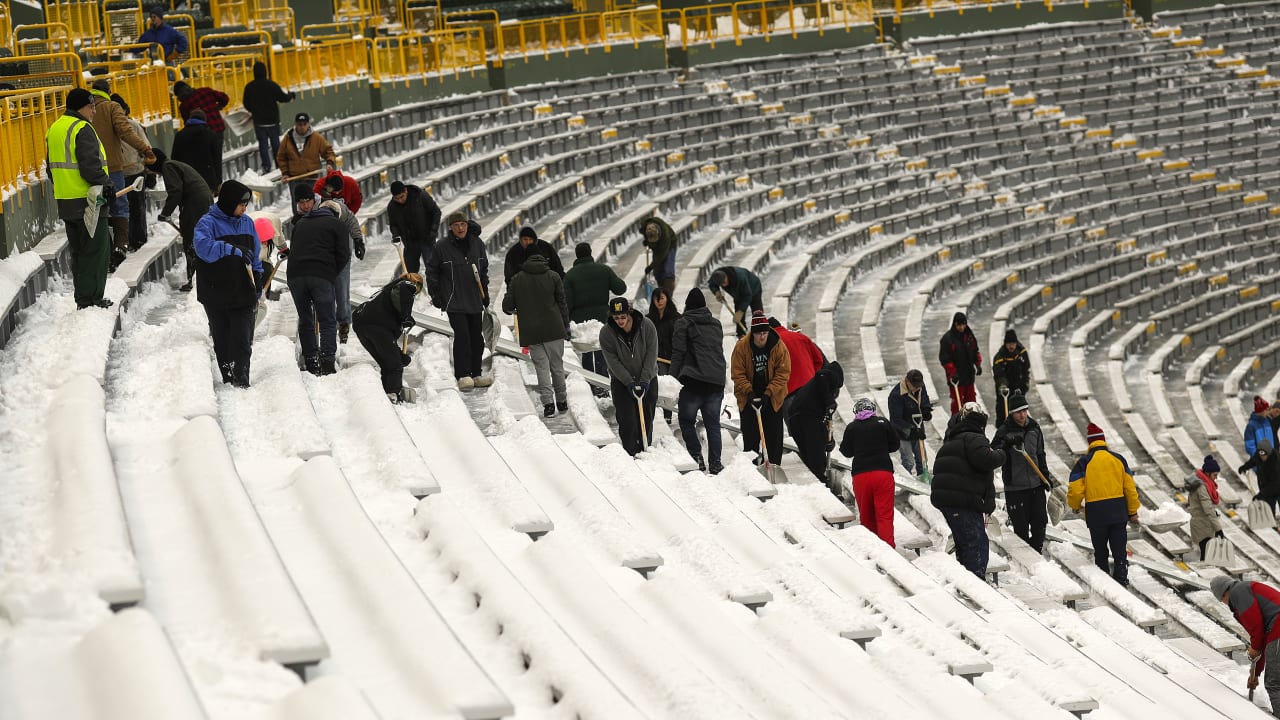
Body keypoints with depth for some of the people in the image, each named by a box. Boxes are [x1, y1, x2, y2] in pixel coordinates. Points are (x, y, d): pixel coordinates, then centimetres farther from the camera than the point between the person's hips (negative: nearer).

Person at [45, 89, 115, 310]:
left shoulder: (54, 129, 14)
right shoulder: (82, 129, -15)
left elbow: (51, 167, 20)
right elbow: (90, 165, -22)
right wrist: (105, 185, -12)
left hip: (65, 201, 9)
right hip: (87, 201, -9)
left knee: (78, 251, 17)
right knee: (95, 251, -3)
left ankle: (82, 298, 20)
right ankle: (91, 300, -4)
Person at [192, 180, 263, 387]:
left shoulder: (246, 223, 11)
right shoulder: (208, 223, -7)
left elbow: (255, 255, 21)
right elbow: (203, 246, -27)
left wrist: (257, 282, 14)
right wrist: (232, 250, -34)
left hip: (242, 293, 3)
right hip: (216, 295, -3)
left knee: (242, 340, -5)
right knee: (222, 341, 6)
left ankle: (241, 380, -4)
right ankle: (228, 379, 15)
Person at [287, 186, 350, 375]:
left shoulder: (300, 223, 24)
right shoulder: (336, 224, 11)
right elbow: (344, 255, 3)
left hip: (295, 275, 3)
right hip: (322, 276, -3)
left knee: (305, 320, 13)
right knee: (328, 322, 1)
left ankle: (310, 362, 11)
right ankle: (327, 362, -12)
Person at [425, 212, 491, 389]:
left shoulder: (477, 244, 6)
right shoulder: (442, 247, -6)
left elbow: (483, 269, 18)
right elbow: (431, 271, 3)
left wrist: (484, 292, 17)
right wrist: (435, 294, -2)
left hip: (475, 301, 5)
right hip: (454, 302, -5)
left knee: (476, 338, 8)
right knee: (462, 336, -14)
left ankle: (476, 375, 18)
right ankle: (463, 376, -13)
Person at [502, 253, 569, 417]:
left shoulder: (516, 280, 4)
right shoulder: (553, 277, 2)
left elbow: (507, 306, 1)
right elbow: (562, 304, 2)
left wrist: (514, 310, 24)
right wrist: (565, 326, 10)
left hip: (531, 332, 0)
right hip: (554, 330, 0)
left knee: (541, 367, 2)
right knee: (557, 365, 11)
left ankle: (548, 402, -10)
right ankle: (561, 401, 19)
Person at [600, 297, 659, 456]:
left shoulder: (647, 326, -15)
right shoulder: (606, 333, -16)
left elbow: (651, 355, -11)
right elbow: (613, 361, -14)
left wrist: (644, 380, -17)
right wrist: (629, 382, -20)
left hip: (647, 379, 1)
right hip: (621, 381, -1)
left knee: (647, 418, 4)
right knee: (627, 421, -9)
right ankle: (631, 454, -3)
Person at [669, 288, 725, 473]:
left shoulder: (684, 323, 1)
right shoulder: (716, 324, 17)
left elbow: (678, 353, -5)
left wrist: (674, 379, -3)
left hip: (693, 381, -5)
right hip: (716, 381, 5)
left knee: (686, 420, 5)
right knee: (713, 423, 8)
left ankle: (696, 456, -6)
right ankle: (715, 464, 5)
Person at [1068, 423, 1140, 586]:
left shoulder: (1084, 462, -7)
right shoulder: (1118, 459, 3)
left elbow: (1075, 491, -10)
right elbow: (1130, 488, 5)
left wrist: (1074, 506, 12)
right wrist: (1133, 512, 14)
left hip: (1096, 513, -2)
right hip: (1118, 511, 2)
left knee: (1100, 549, 11)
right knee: (1119, 548, 8)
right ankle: (1121, 577, 0)